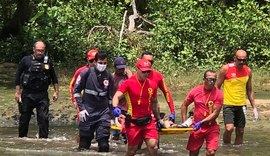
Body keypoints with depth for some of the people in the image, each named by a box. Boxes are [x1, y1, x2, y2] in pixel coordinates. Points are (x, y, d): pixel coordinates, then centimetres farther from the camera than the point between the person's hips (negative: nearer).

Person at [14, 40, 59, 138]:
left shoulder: (48, 62, 5)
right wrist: (17, 92, -2)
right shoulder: (26, 60, -1)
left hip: (42, 95, 1)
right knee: (24, 118, 6)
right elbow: (18, 76, 2)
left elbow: (54, 78, 15)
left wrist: (56, 92, 9)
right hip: (27, 94, -1)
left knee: (44, 118, -8)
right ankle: (22, 138, 19)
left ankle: (43, 138, -4)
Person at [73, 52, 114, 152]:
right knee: (84, 145, 5)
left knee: (104, 145, -6)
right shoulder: (86, 73, -4)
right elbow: (76, 90, 1)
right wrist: (81, 108, -5)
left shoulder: (109, 76, 5)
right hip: (88, 113, -2)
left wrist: (112, 114, 13)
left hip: (104, 113, 2)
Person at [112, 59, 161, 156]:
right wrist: (115, 107, -41)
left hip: (148, 121, 3)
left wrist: (158, 119, 26)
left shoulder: (152, 85, 4)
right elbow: (117, 96, -20)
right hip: (133, 122, -3)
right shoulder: (128, 83, -9)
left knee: (153, 146, -11)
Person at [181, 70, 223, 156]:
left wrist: (201, 122, -22)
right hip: (196, 127, 2)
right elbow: (184, 105, 10)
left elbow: (215, 113, -14)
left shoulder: (218, 94, -10)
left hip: (211, 127, -2)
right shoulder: (195, 91, -3)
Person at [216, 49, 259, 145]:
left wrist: (254, 108, 12)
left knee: (240, 132, 6)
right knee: (229, 128, -21)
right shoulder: (226, 69, -7)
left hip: (241, 105, 5)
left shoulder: (248, 71, 5)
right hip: (228, 104, -5)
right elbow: (217, 87, -1)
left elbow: (249, 91, 15)